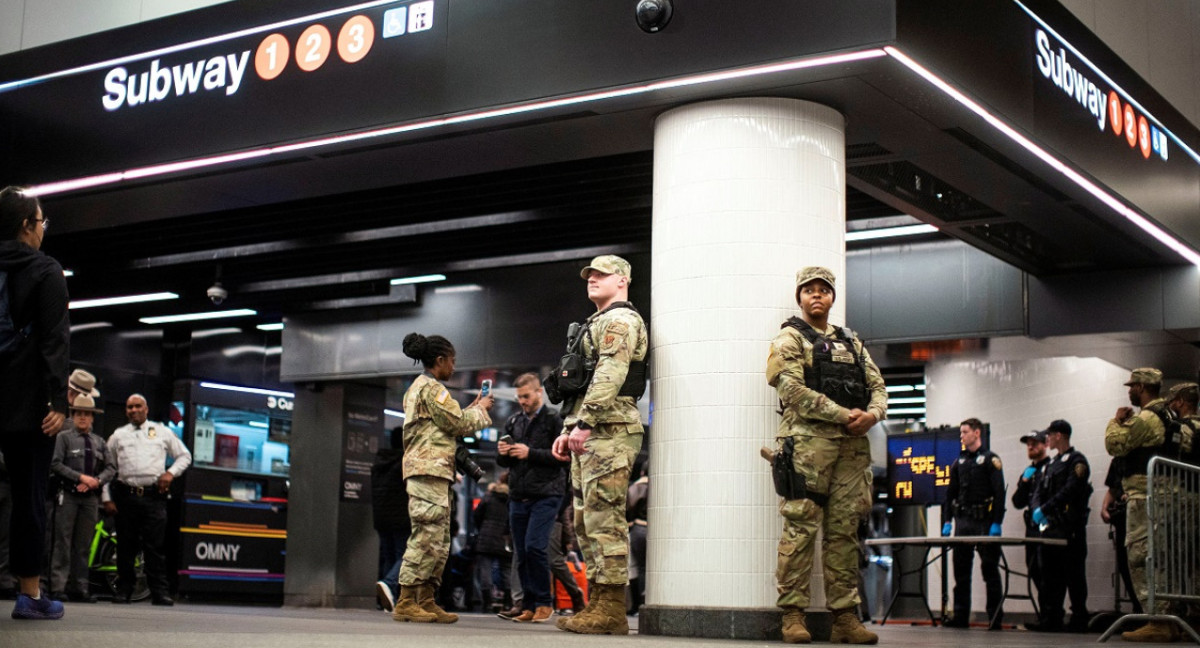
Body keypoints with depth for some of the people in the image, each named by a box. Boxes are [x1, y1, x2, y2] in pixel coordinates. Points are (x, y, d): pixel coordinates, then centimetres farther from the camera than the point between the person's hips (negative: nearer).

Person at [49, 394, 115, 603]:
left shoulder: (99, 442, 16)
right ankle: (58, 588, -5)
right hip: (68, 496, -4)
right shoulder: (64, 437, 3)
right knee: (63, 543, -6)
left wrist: (97, 480, -7)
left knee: (83, 546, 5)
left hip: (91, 497, 4)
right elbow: (55, 464, -6)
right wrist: (80, 477, -13)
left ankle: (79, 588, 7)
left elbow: (111, 468, 12)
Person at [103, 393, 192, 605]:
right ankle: (124, 590, 13)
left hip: (154, 495, -1)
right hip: (126, 496, 1)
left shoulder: (162, 432, 13)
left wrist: (171, 473, 2)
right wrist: (107, 498, 4)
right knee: (126, 546, 4)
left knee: (155, 546, -6)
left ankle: (160, 592, -7)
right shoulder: (118, 436, 14)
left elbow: (184, 456, 19)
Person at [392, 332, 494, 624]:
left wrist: (472, 410, 21)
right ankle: (405, 602, -13)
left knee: (439, 541, 8)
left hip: (427, 470, 11)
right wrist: (481, 410, 8)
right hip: (430, 469, -11)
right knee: (427, 536, -12)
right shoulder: (431, 387, -7)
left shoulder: (417, 387, 24)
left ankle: (427, 602, 6)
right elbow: (457, 424, -8)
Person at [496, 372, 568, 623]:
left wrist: (531, 453, -15)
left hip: (546, 496, -6)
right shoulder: (513, 422, 16)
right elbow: (503, 461, 20)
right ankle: (529, 606, 13)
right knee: (522, 553, 5)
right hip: (518, 497, 6)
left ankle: (544, 602, -2)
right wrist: (502, 454, -2)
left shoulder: (553, 419, -1)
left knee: (534, 546, -16)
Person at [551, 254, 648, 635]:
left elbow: (609, 375, -19)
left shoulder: (621, 319, -5)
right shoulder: (598, 323, 27)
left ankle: (611, 611, -13)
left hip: (608, 431, -11)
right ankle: (598, 605, 13)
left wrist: (584, 424, -25)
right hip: (589, 433, 11)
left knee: (604, 518, -13)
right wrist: (568, 430, 22)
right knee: (586, 519, 9)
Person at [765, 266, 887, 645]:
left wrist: (872, 414, -6)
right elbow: (792, 389, -10)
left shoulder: (852, 343, 23)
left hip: (852, 445, 5)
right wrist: (844, 415, -15)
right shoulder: (789, 339, 5)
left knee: (844, 531, 5)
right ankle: (792, 615, -5)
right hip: (808, 441, -5)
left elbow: (877, 386, 17)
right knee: (801, 528, -8)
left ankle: (845, 616, 7)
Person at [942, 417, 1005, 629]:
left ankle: (995, 617, 1)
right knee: (961, 569, 4)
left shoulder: (990, 459, -1)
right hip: (963, 521, 6)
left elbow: (999, 492, -8)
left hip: (984, 522, -6)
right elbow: (950, 493, 17)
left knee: (990, 569, -2)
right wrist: (947, 521, 9)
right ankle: (961, 615, 8)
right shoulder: (959, 462, 16)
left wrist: (996, 523, -15)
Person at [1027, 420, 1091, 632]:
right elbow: (1040, 491, 17)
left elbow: (1070, 491, -17)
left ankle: (1079, 620, 0)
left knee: (1074, 575, -4)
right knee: (1050, 577, 6)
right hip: (1050, 527, 8)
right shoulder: (1053, 464, 21)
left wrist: (1045, 508, -18)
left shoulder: (1076, 461, -5)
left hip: (1070, 528, -8)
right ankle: (1051, 620, 8)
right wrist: (1037, 510, -3)